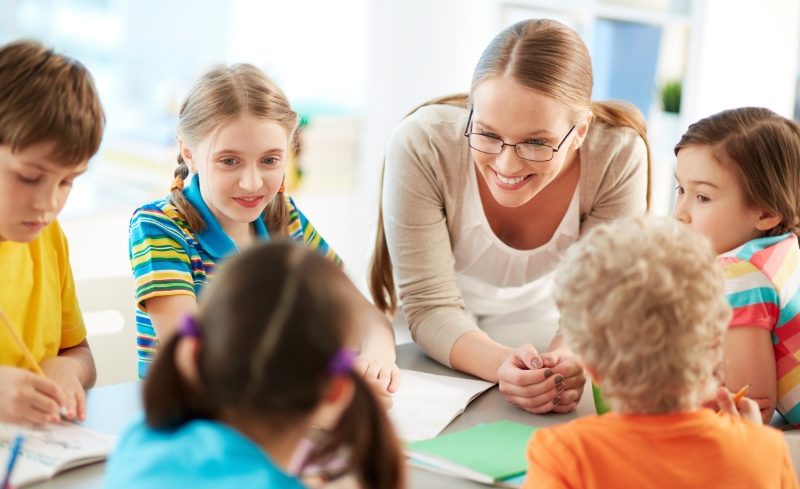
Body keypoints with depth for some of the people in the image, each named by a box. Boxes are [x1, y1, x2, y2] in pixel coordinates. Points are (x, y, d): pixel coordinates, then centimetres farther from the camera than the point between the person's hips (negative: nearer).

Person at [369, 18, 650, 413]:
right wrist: (502, 365, -40)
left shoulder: (619, 156, -22)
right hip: (441, 361, 0)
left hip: (548, 343, 1)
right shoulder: (420, 146, -26)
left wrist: (568, 362, -37)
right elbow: (430, 307, -21)